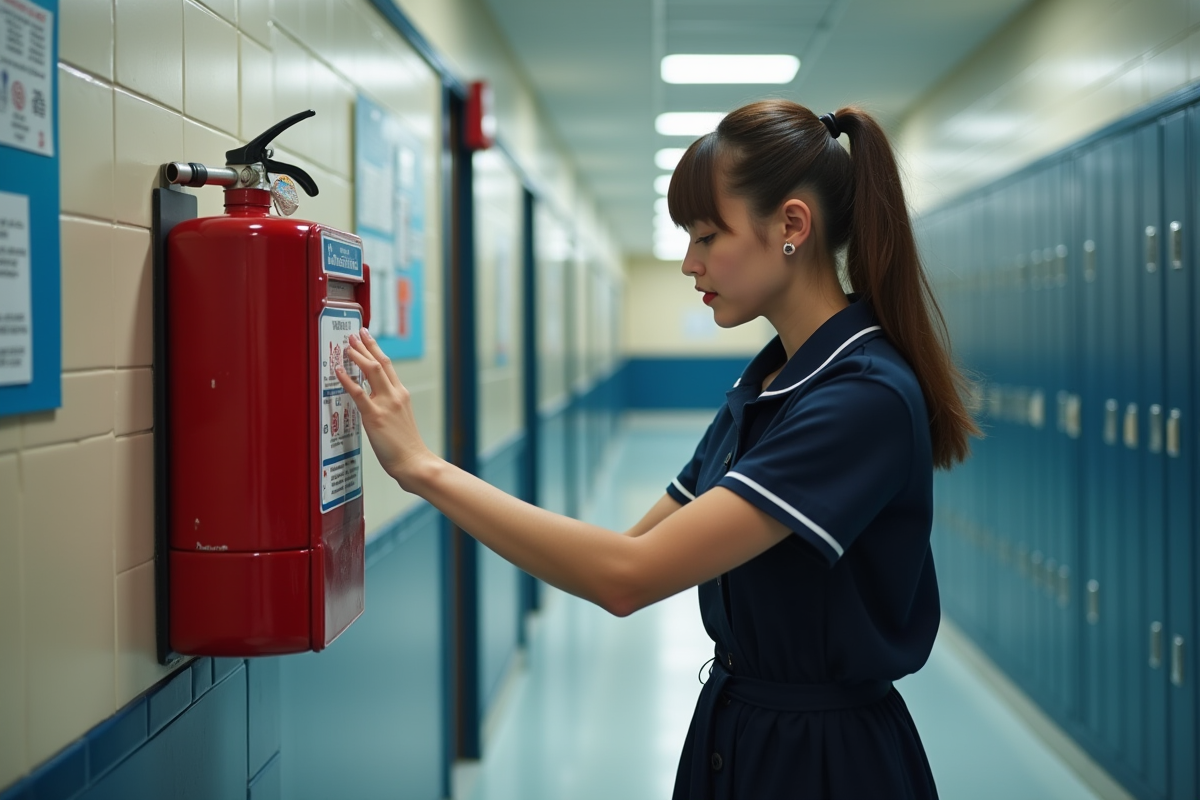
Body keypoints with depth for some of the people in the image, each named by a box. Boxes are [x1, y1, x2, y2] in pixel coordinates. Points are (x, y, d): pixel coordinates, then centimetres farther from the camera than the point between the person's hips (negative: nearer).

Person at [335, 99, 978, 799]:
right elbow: (642, 544, 8)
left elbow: (630, 576, -29)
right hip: (734, 737, 8)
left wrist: (425, 468, -23)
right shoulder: (767, 380, 6)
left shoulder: (868, 398, -23)